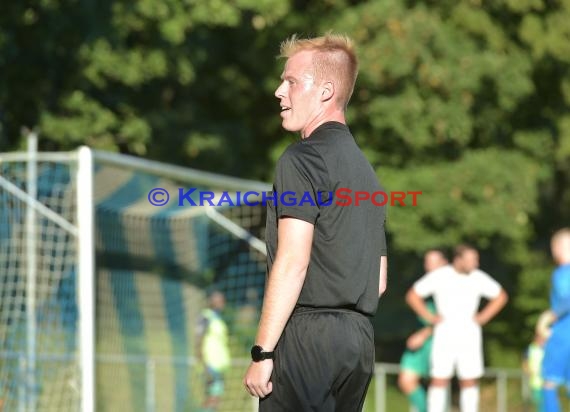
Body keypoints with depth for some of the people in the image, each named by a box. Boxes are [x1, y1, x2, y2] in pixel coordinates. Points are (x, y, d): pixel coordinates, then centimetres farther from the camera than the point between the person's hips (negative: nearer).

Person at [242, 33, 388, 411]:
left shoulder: (304, 158, -7)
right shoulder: (366, 169, 19)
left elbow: (292, 262, -16)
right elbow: (378, 280, 21)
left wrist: (262, 352, -16)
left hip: (309, 337, -9)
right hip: (360, 338, 9)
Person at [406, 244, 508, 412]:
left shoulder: (479, 278, 2)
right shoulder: (439, 276, -4)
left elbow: (500, 296, 16)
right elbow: (412, 295, 4)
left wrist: (484, 316, 6)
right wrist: (429, 317, -2)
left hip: (469, 336, 2)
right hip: (444, 336, -2)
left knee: (470, 380, 1)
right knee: (439, 379, -6)